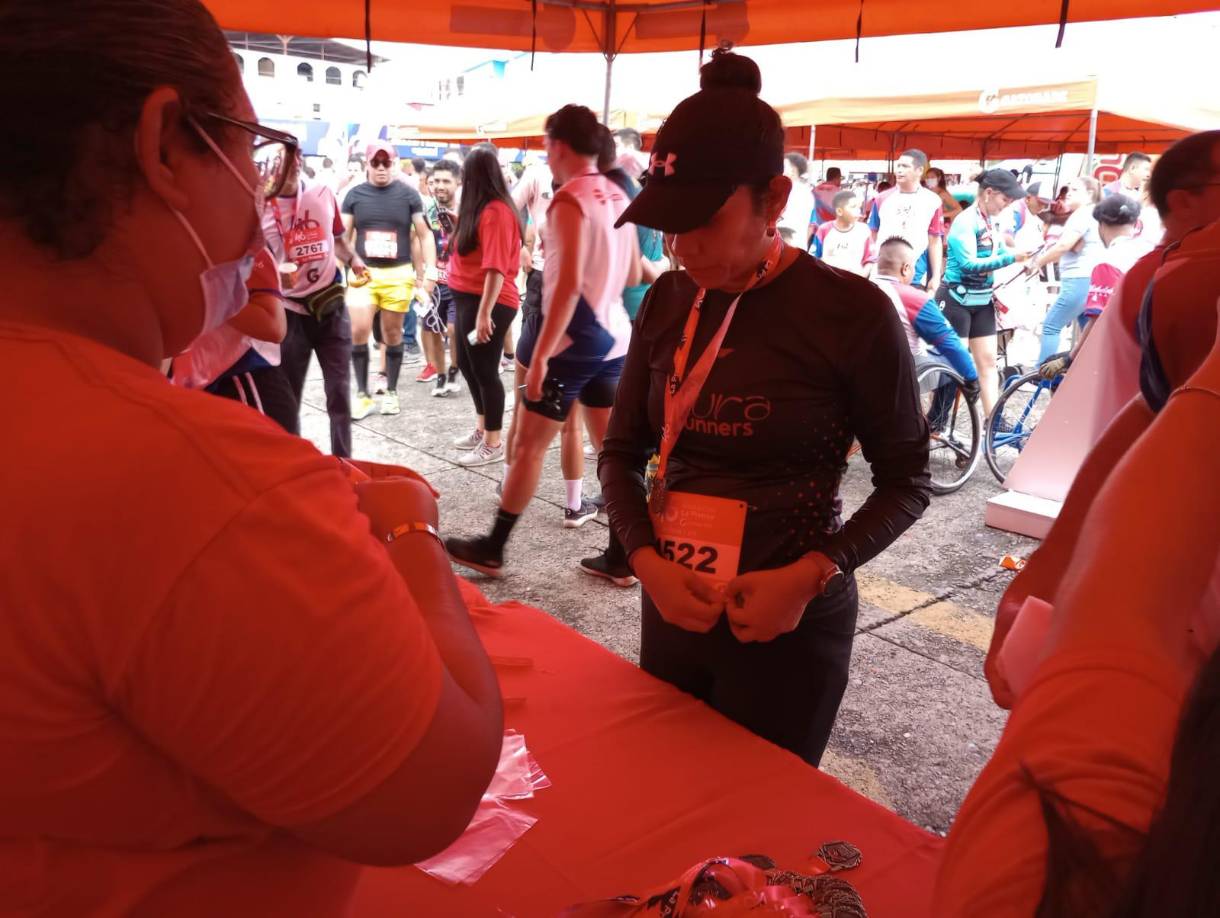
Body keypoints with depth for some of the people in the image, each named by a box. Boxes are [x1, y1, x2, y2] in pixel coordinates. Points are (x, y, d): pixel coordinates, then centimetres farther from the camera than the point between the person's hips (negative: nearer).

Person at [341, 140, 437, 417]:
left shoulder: (408, 195, 2)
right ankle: (362, 393, 4)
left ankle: (391, 392, 20)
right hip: (363, 273, 1)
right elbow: (344, 237, 9)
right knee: (358, 331, -9)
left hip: (398, 274, -1)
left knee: (394, 333, 7)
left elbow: (425, 235, 4)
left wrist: (430, 272, -2)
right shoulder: (354, 195, 5)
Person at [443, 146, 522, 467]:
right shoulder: (480, 209, 13)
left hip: (487, 303, -10)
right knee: (468, 365, 18)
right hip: (469, 298, 10)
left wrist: (484, 313, -26)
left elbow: (496, 268, -24)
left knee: (485, 370, -2)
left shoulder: (495, 211, -17)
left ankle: (493, 444, 9)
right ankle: (482, 429, 32)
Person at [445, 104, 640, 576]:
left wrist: (540, 354, -22)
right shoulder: (618, 197, 8)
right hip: (613, 337, 7)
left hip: (572, 339, -7)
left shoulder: (570, 200, -15)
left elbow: (568, 284, -23)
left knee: (529, 445, 3)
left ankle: (492, 549, 14)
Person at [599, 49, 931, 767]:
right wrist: (648, 562, -11)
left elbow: (907, 481, -6)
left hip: (788, 627, -4)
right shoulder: (669, 302, 0)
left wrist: (811, 576, -20)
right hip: (672, 608, 5)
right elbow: (622, 450, 5)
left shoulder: (851, 313, -14)